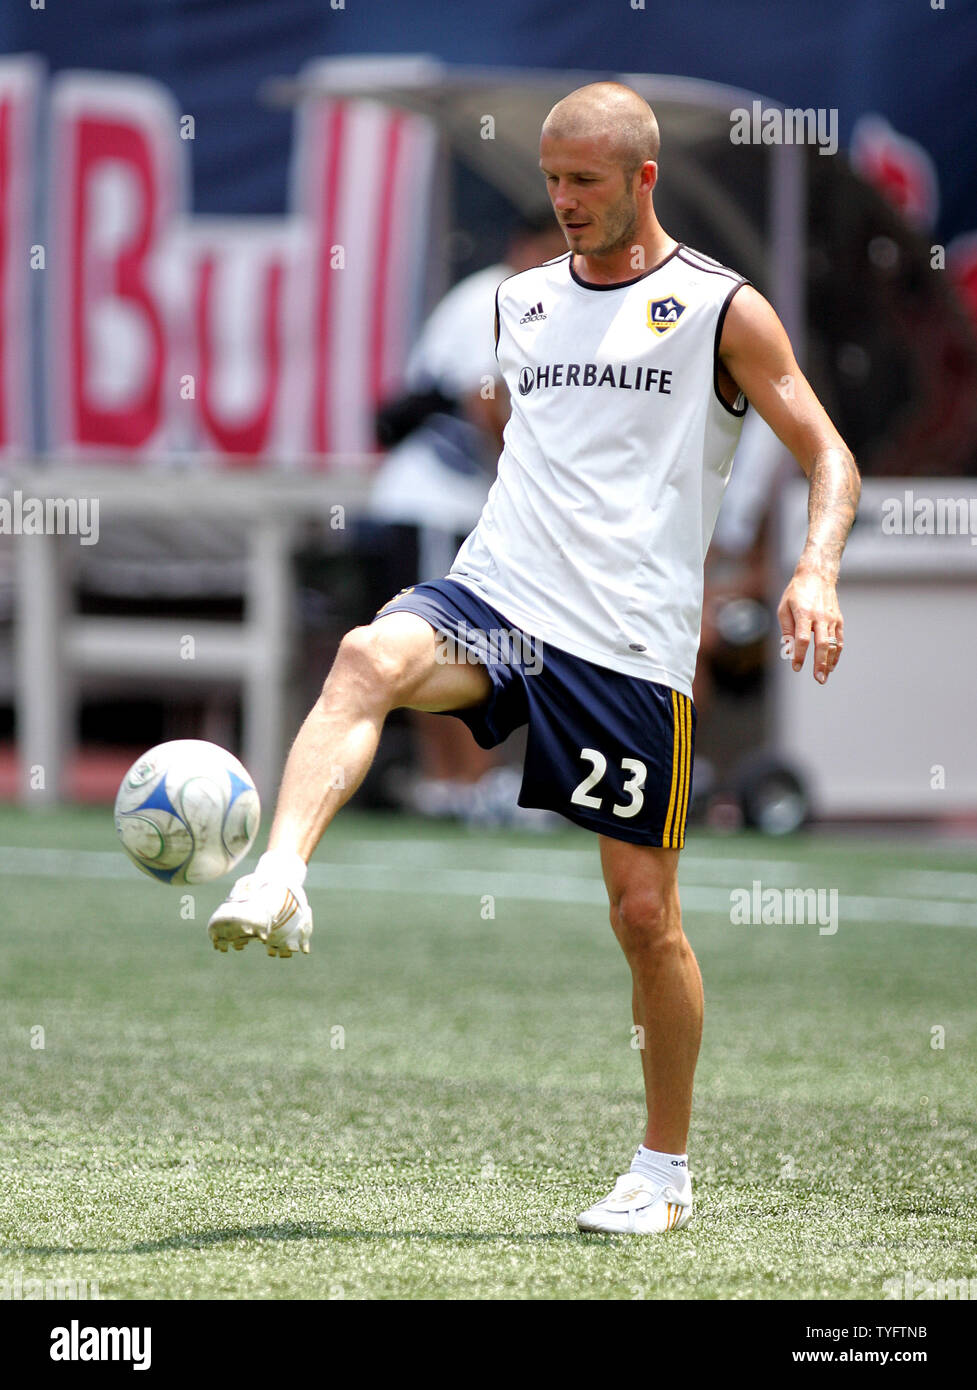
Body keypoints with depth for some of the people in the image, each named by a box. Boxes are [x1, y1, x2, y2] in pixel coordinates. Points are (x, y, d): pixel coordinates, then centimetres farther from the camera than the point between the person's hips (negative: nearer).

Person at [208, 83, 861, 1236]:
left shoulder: (721, 311, 1)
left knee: (645, 912, 1)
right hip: (493, 598, 3)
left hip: (630, 646, -3)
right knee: (368, 658, -32)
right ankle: (277, 883, -51)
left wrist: (816, 570, -17)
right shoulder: (521, 303, 15)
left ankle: (665, 1170, 17)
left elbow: (828, 457, 0)